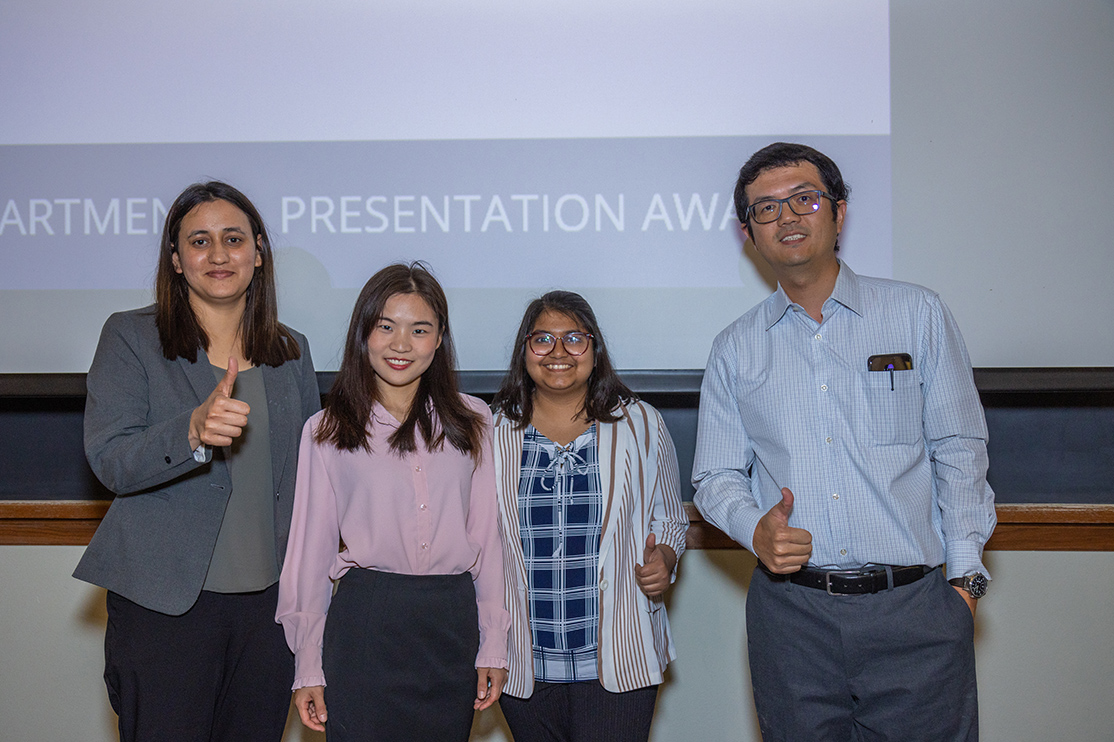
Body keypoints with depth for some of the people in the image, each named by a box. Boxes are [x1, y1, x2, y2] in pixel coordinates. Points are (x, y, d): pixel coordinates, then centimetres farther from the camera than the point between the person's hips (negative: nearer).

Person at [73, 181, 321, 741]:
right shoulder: (130, 337, -1)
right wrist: (193, 431, -30)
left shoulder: (292, 350, 9)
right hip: (163, 603, -3)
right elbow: (108, 462, -11)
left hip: (269, 598, 4)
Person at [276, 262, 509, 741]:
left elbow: (488, 534, 8)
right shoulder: (327, 431, 3)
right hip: (364, 624, -1)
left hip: (453, 624, 2)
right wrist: (308, 667, 3)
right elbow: (311, 545, 5)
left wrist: (493, 646, 5)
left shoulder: (472, 422, 6)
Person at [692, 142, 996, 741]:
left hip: (915, 610, -1)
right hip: (790, 612, 1)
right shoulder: (735, 349, 9)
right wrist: (756, 529, -12)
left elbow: (959, 451, 5)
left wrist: (966, 574, -2)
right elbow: (717, 477, 9)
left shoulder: (918, 315, 5)